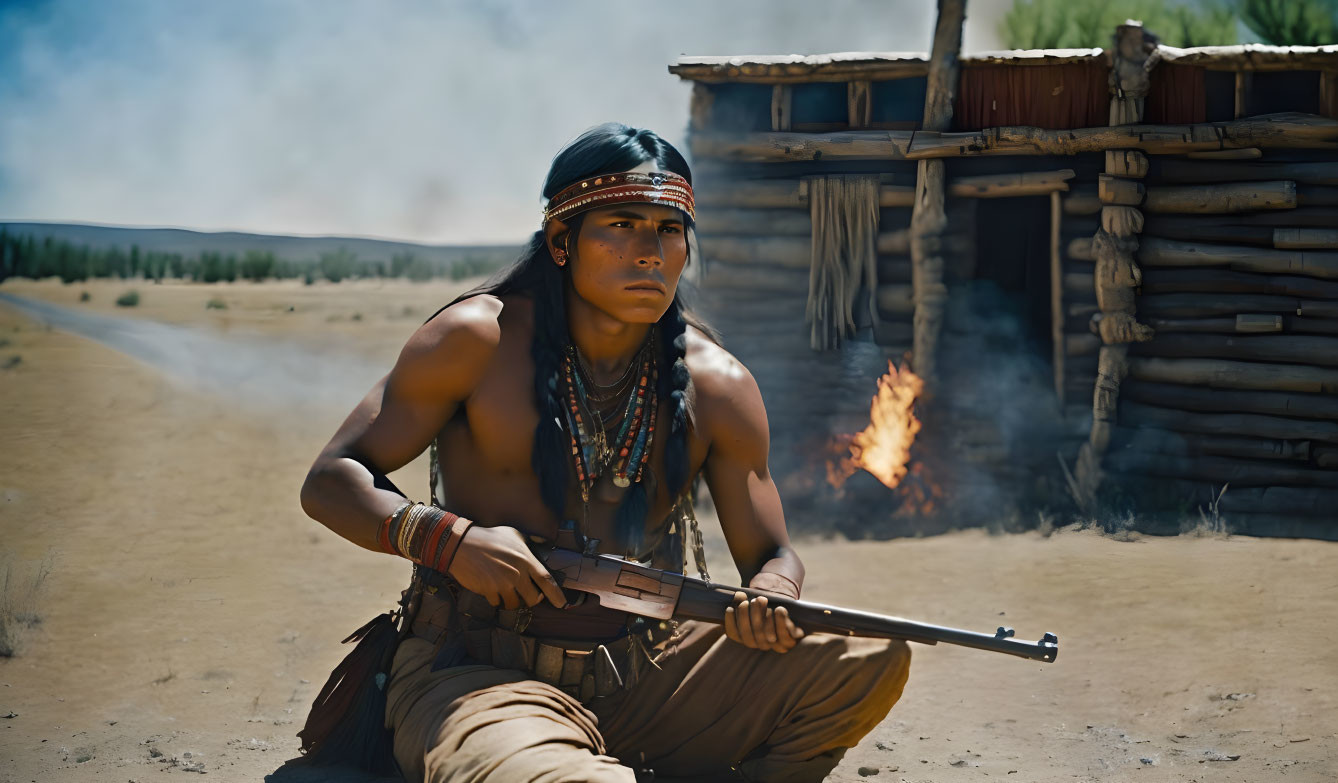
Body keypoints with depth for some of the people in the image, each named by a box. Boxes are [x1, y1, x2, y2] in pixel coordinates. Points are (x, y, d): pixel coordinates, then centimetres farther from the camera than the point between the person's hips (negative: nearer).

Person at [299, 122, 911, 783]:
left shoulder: (715, 386, 3)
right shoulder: (478, 342, -6)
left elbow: (771, 555, 12)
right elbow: (330, 483, -2)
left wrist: (769, 604, -14)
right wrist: (448, 539, -21)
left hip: (646, 676, 5)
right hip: (476, 679, -5)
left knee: (870, 659, -13)